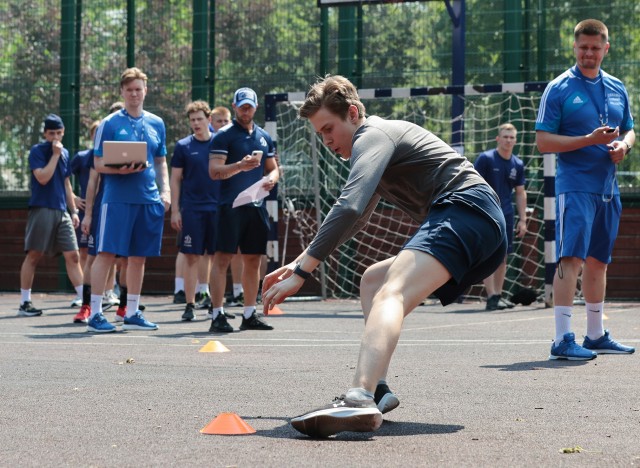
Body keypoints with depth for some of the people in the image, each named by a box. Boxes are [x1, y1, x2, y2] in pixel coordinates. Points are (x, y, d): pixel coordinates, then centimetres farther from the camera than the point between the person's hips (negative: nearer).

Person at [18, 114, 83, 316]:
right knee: (33, 255, -2)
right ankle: (25, 303, 4)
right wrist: (55, 154, -14)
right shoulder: (37, 151, -3)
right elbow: (43, 178, -17)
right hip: (41, 210, -5)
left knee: (73, 256, 0)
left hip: (61, 212, 6)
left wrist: (74, 211, 18)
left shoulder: (65, 153, 15)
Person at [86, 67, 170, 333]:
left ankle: (132, 314, 17)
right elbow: (98, 164, -3)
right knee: (107, 253, -8)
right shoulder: (110, 124, -1)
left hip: (149, 199, 5)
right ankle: (95, 314, -5)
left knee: (139, 256, 9)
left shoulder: (157, 124, 13)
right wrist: (120, 169, -21)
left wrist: (165, 191, 6)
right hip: (117, 198, -5)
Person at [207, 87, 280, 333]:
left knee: (253, 260, 10)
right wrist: (240, 166, -27)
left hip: (256, 206, 6)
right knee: (222, 258, -9)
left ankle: (250, 315, 17)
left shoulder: (264, 137, 16)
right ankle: (217, 315, -8)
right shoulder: (224, 135, -3)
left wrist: (271, 178, 0)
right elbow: (214, 171, -12)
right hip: (231, 206, -6)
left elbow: (273, 167, 23)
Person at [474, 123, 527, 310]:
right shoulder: (485, 159, -8)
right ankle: (491, 297, -12)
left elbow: (520, 193, 15)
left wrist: (522, 219, 10)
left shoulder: (517, 164, 8)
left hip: (506, 215, 6)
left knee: (502, 256, 8)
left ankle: (498, 294, 15)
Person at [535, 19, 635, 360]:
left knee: (598, 262, 14)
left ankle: (596, 335, 24)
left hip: (608, 188, 6)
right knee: (571, 259, -14)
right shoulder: (559, 89, -5)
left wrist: (623, 145, -3)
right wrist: (589, 140, -18)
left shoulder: (617, 89, 13)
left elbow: (630, 131, 21)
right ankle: (563, 340, -15)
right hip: (575, 186, -6)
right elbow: (543, 141, -10)